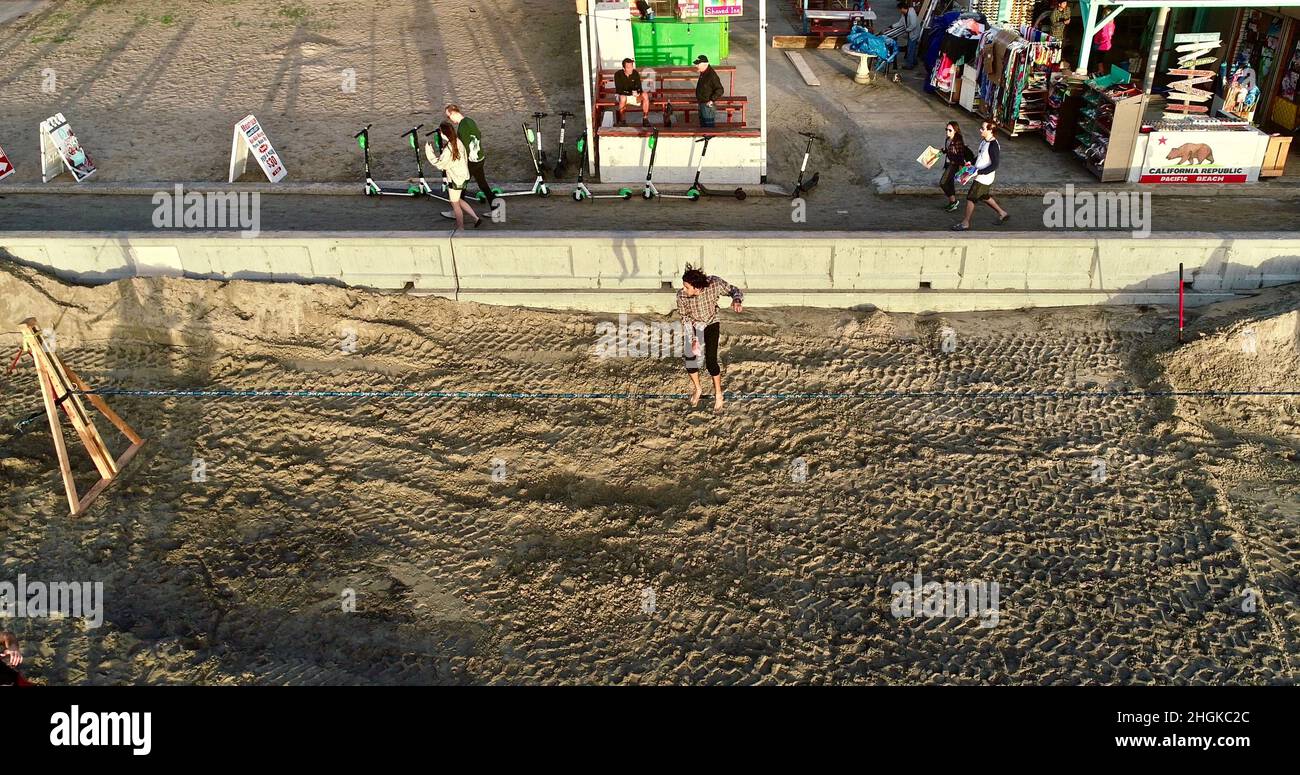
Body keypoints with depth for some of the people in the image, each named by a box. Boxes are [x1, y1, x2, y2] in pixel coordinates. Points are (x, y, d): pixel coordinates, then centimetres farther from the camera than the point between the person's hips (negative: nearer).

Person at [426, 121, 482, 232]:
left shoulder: (448, 149, -27)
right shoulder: (458, 142, -1)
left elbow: (439, 164, -21)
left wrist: (429, 150, -13)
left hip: (456, 179, -8)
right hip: (464, 176, 9)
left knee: (455, 204, 11)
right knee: (458, 200, 25)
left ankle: (460, 228, 24)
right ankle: (476, 218, 25)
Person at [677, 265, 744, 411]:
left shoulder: (715, 283, -33)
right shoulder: (681, 296, -29)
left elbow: (736, 291, -19)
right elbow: (685, 318, -12)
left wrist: (736, 301, -42)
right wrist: (693, 339, -18)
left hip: (711, 324, -1)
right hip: (693, 326, 2)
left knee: (710, 362, -12)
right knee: (690, 359, -3)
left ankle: (718, 394, 14)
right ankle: (697, 389, 29)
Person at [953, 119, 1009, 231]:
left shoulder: (993, 145, -24)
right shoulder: (984, 140, 4)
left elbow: (994, 165, -24)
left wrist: (979, 172, -27)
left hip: (984, 178, -9)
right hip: (980, 176, 9)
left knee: (970, 198, 0)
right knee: (984, 197, 23)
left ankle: (965, 223, 13)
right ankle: (1002, 213, 37)